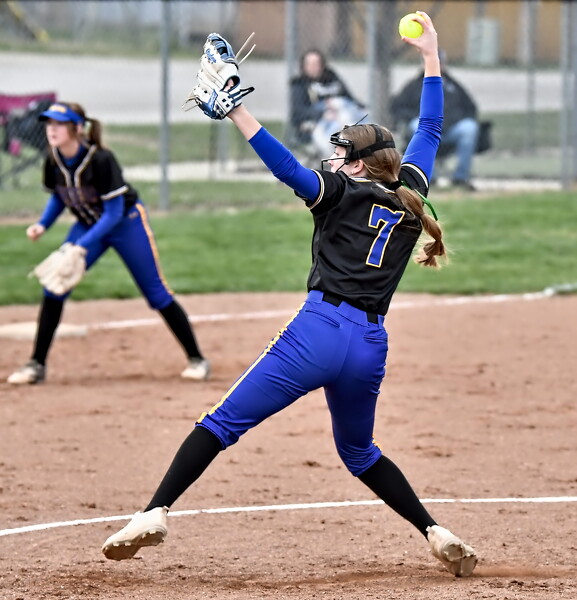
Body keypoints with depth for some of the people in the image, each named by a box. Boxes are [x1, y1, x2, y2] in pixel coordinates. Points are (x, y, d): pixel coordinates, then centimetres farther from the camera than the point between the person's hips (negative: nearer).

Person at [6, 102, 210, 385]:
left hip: (127, 223, -5)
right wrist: (42, 225, -12)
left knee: (157, 294, -1)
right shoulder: (54, 162, -14)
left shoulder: (101, 160, -31)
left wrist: (83, 245, -35)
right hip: (88, 224, 5)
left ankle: (196, 359, 12)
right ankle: (36, 365, 0)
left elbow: (114, 213, -28)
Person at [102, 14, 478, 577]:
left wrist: (237, 112, -18)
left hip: (320, 328, -5)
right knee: (359, 452, 26)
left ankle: (155, 512, -20)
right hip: (371, 345, 5)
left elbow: (289, 169, -14)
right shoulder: (409, 195, 18)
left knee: (223, 422, -6)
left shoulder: (344, 192, 4)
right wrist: (431, 57, 37)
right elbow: (428, 130, 30)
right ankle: (436, 533, 14)